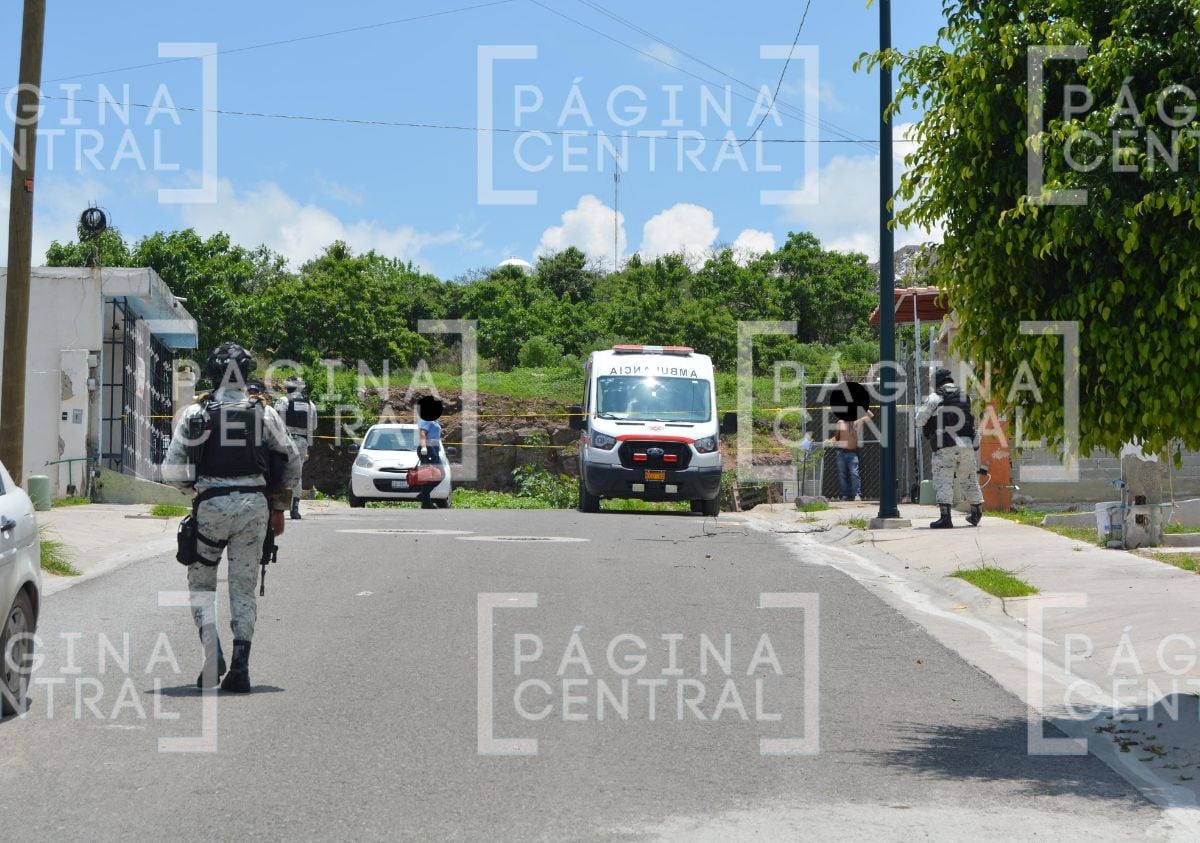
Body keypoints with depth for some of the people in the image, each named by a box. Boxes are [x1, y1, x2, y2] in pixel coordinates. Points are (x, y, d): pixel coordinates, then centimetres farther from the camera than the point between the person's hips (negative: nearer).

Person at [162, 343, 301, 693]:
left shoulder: (195, 414, 0)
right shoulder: (264, 413, 5)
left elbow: (171, 470, -1)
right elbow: (292, 462, 7)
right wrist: (279, 507, 18)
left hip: (212, 504, -1)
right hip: (254, 505, 2)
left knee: (201, 582, 12)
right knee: (244, 588, 7)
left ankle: (212, 650, -8)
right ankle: (240, 665, 0)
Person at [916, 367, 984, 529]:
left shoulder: (935, 397, 1)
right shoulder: (965, 397, 15)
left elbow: (919, 421, -1)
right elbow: (972, 421, 19)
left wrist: (921, 409, 19)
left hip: (945, 447, -4)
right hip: (967, 444, 4)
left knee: (943, 481, -3)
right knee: (971, 479, 17)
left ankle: (945, 517, -13)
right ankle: (976, 514, 25)